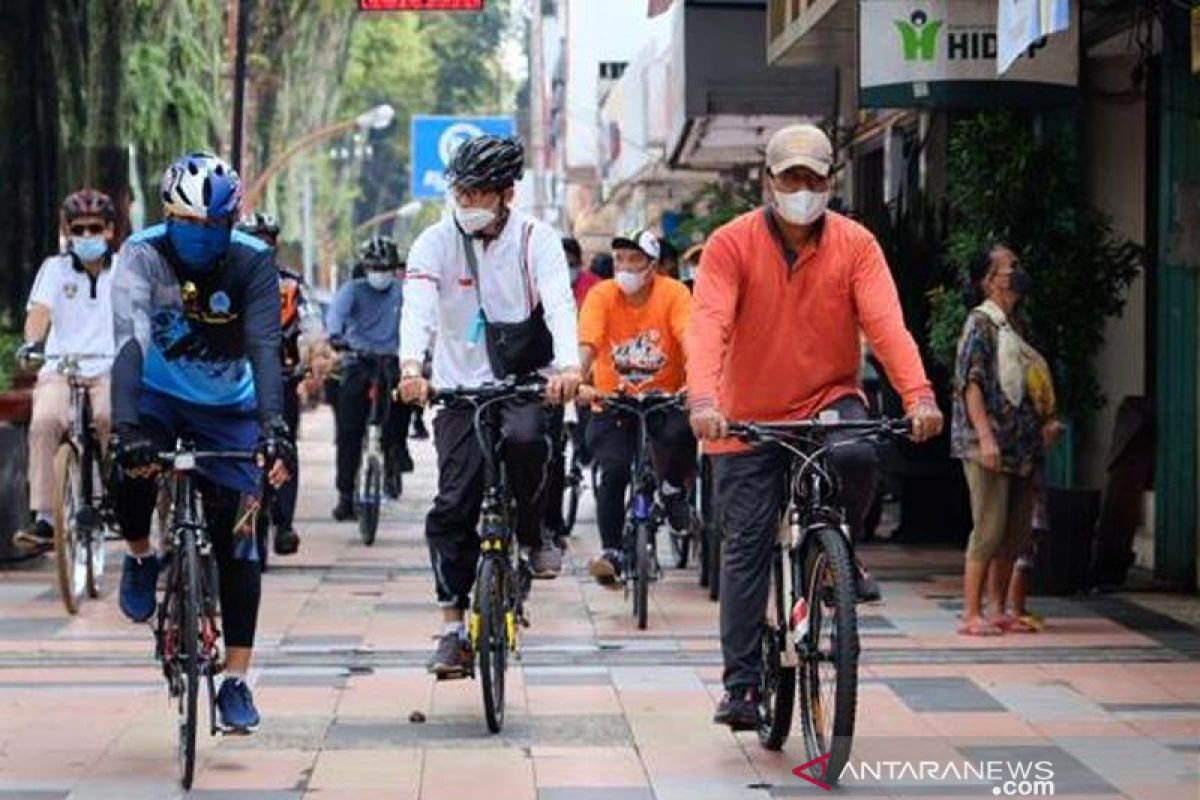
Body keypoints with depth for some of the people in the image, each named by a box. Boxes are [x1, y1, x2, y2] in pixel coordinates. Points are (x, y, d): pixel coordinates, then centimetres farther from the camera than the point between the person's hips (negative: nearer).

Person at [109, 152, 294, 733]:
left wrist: (274, 428, -46)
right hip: (159, 397, 0)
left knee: (236, 543, -7)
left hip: (228, 409, 0)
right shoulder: (142, 256, -23)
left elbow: (264, 349, -30)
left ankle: (235, 680, 2)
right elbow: (131, 343, -34)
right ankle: (140, 557, 3)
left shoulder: (253, 264, -21)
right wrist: (126, 428, -48)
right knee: (132, 471, -31)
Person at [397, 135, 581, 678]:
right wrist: (410, 368, -41)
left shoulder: (535, 239, -6)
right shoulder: (436, 244, -5)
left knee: (525, 439, -34)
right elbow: (418, 308, -20)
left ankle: (532, 535, -7)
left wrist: (568, 365, -42)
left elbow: (559, 303, -22)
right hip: (460, 387, 1)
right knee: (453, 507, -7)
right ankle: (454, 628, 1)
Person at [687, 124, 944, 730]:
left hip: (829, 398, 1)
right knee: (746, 545, -2)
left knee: (856, 455, -32)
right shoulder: (732, 244, -9)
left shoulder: (855, 245, -4)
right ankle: (740, 684, 6)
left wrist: (917, 394, -32)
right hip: (749, 416, 0)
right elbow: (709, 323, -22)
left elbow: (885, 321, -16)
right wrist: (703, 398, -40)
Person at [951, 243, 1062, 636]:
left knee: (1016, 533, 9)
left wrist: (1047, 420, 12)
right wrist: (985, 436, -21)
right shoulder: (981, 322, -7)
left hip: (1022, 447, 9)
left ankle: (998, 610, 15)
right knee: (989, 530, -9)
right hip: (989, 447, -9)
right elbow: (970, 382, -14)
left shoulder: (1014, 325, 18)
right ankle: (972, 615, -6)